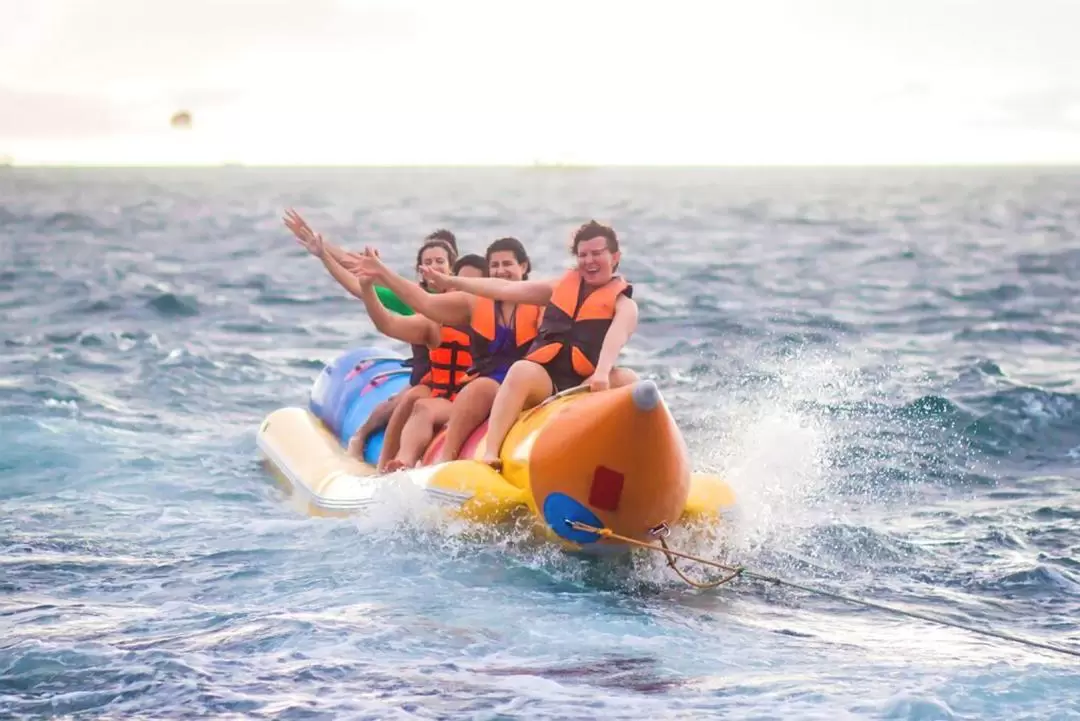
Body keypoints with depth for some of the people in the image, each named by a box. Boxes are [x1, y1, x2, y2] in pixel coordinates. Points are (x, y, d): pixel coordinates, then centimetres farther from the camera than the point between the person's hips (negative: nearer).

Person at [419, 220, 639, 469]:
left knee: (627, 379, -29)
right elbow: (504, 289, 24)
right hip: (542, 380, 2)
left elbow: (616, 336, -17)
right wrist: (453, 282, 22)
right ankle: (490, 454, -45)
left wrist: (602, 373, -39)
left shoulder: (624, 305, 5)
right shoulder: (563, 285, 20)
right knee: (522, 370, -33)